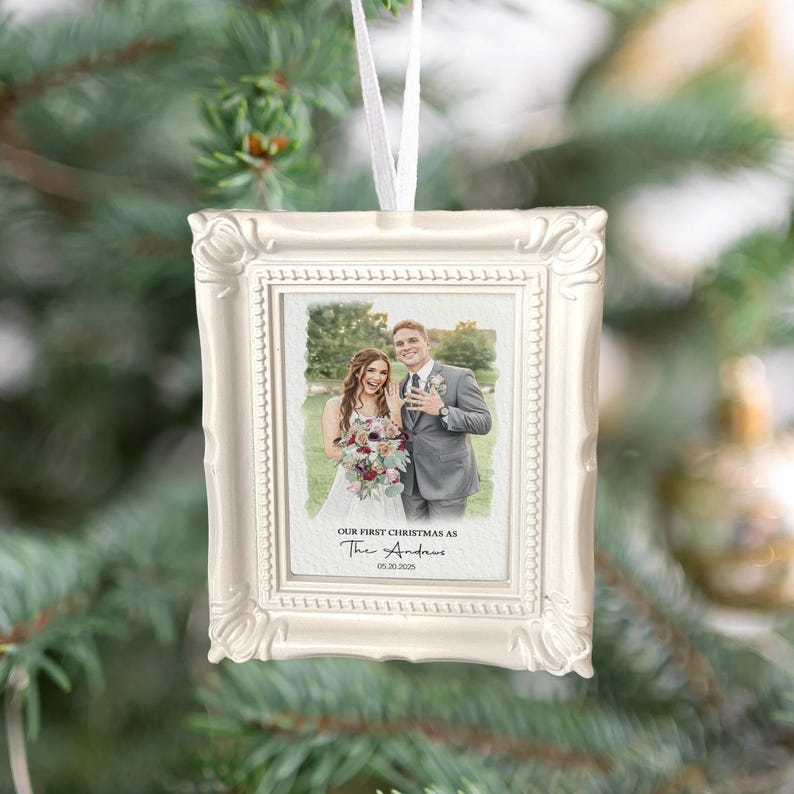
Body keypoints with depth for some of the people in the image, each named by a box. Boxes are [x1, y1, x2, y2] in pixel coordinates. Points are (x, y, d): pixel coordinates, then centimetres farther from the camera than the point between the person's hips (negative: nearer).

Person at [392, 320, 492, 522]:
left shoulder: (459, 377, -7)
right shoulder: (401, 386, 13)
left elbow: (484, 423, -14)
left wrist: (442, 410, -25)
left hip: (446, 480, -6)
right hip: (411, 482, 6)